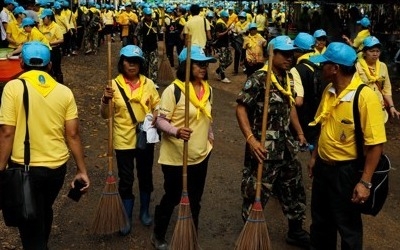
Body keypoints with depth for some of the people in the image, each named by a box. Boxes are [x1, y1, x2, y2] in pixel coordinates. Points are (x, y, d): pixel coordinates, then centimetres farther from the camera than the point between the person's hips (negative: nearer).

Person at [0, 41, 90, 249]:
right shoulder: (64, 91, -1)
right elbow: (73, 134, -2)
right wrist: (82, 170, 3)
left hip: (25, 168, -4)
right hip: (57, 167, 5)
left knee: (30, 225, 9)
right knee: (44, 212, 29)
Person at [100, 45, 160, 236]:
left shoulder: (148, 83, -1)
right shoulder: (114, 85, -8)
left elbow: (157, 107, 7)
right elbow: (105, 115, -7)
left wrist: (153, 118, -14)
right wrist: (105, 100, -27)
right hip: (123, 140, -2)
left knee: (145, 177, 16)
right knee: (126, 181, 7)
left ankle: (144, 212, 36)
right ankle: (127, 218, 23)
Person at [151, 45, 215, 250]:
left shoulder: (208, 89, 4)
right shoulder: (173, 90, -17)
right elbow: (161, 120, -17)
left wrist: (210, 137, 15)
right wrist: (176, 131, -34)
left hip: (201, 155, 6)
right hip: (175, 157, -6)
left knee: (194, 200, 16)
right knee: (172, 198, 9)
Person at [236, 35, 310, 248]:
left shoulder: (288, 79, 8)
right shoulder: (258, 79, -17)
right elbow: (241, 108, -19)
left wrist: (300, 133, 22)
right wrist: (250, 138, -27)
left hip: (285, 146, 8)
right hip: (264, 148, -8)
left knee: (294, 189, 18)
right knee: (256, 194, 3)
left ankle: (296, 232, 37)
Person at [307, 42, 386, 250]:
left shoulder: (365, 97, -23)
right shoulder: (329, 90, 0)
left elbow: (376, 144, -22)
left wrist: (365, 182, -22)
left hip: (346, 171, -7)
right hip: (323, 165, 7)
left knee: (347, 226, 11)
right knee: (320, 220, 22)